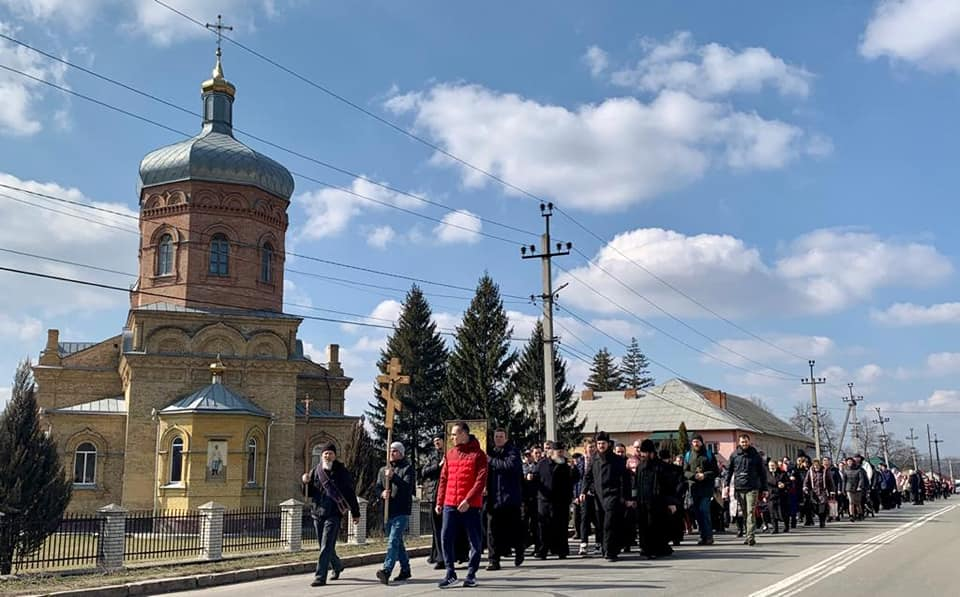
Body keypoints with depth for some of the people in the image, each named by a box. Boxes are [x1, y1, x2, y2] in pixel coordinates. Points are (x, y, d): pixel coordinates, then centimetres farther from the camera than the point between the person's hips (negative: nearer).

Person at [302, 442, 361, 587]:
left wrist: (356, 513, 4)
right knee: (325, 546, 14)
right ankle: (337, 566, 39)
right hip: (317, 513, 4)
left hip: (334, 514, -4)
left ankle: (320, 577, -9)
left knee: (326, 546, -11)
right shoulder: (316, 471, 7)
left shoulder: (342, 472, -2)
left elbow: (350, 493, 2)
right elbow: (310, 493, 11)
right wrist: (306, 481, -10)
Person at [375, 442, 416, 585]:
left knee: (393, 541, -18)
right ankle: (405, 569, 27)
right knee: (397, 542, 15)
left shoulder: (407, 469, -1)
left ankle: (386, 571, -27)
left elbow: (408, 487, -14)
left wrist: (393, 477, -23)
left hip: (402, 511, -7)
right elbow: (377, 488, 10)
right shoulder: (383, 470, 17)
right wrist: (382, 493, -13)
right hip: (387, 512, 7)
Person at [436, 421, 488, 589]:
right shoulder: (450, 455, 12)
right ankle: (450, 573, 8)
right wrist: (439, 502, 8)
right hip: (450, 504, 4)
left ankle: (471, 574, 14)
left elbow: (481, 480, -11)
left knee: (474, 540, 2)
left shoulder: (478, 454, -4)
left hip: (471, 505, -4)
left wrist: (468, 500, -20)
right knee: (447, 537, -1)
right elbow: (443, 479, 14)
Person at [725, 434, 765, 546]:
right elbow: (729, 470, 11)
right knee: (744, 513, 8)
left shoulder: (755, 455, 4)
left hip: (752, 488, -2)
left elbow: (762, 472, 7)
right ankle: (747, 532, 17)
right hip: (738, 488, 2)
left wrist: (764, 489, 4)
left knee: (750, 512, -10)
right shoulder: (734, 455, 7)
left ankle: (751, 536, -13)